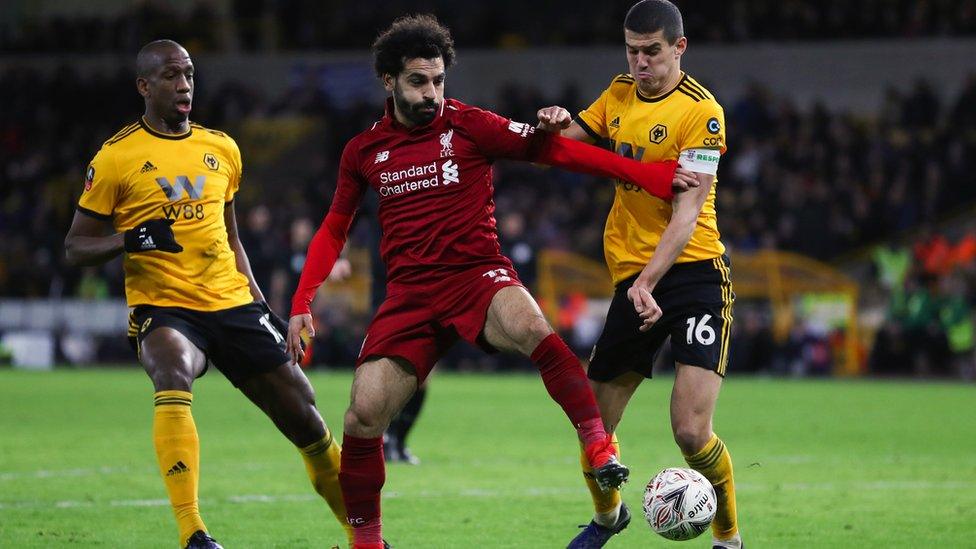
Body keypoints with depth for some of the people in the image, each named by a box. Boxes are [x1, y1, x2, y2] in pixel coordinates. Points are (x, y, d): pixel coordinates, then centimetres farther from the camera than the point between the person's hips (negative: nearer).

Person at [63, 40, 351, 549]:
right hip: (162, 308, -5)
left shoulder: (222, 149, 13)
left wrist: (258, 300, 15)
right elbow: (75, 247, -1)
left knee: (300, 410, 4)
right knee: (173, 381, -35)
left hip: (232, 302, 5)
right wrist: (130, 240, -19)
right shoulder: (116, 157, -3)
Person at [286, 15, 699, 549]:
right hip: (409, 294, 3)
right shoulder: (364, 151, 9)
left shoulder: (469, 125, 0)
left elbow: (551, 148, -2)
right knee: (364, 411, -10)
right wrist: (302, 303, 10)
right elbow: (333, 229, 20)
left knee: (527, 323, -37)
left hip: (477, 275, -3)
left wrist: (645, 174, -10)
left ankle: (599, 448, -38)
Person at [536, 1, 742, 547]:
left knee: (691, 431, -18)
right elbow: (571, 139, 21)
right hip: (631, 274, 6)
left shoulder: (701, 111, -12)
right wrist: (556, 124, -4)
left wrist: (648, 282, -28)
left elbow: (687, 212, -18)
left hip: (693, 271, -6)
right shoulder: (621, 93, 9)